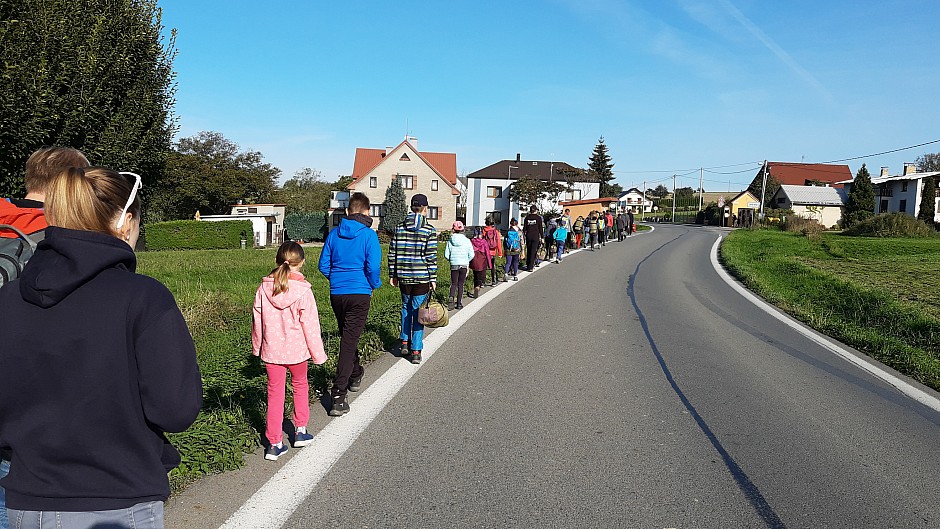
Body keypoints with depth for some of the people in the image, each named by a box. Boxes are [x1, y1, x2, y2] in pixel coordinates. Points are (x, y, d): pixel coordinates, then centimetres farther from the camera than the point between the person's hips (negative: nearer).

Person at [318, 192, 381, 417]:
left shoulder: (334, 234, 5)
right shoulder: (369, 235, -9)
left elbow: (323, 265, 6)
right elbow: (373, 267, -14)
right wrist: (374, 286, 5)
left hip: (336, 294, 5)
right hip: (360, 294, -5)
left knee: (348, 337, 23)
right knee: (349, 342, -4)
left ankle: (355, 376, 45)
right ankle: (338, 396, -9)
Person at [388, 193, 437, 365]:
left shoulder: (399, 228, 4)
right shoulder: (430, 230, -7)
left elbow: (392, 253, 6)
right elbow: (431, 256, -9)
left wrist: (393, 275, 13)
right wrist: (433, 279, -3)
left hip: (404, 277, 4)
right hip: (422, 278, -3)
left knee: (406, 307, 23)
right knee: (418, 312, 3)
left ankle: (405, 342, 23)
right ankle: (416, 351, 6)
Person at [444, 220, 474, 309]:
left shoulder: (450, 241, -5)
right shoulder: (467, 241, -6)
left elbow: (446, 255, -4)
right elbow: (471, 255, -4)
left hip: (454, 265, 0)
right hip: (464, 265, 0)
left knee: (453, 283, 10)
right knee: (461, 284, 9)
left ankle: (451, 297, -17)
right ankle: (459, 304, 11)